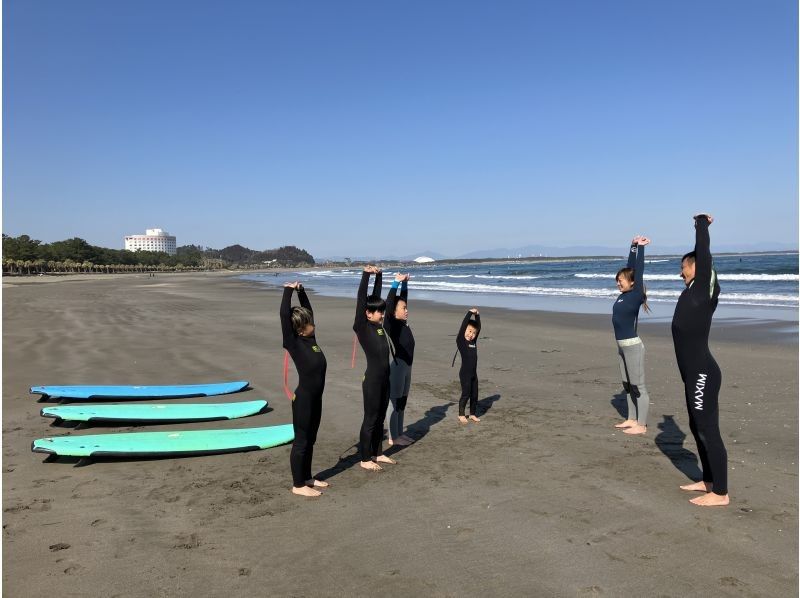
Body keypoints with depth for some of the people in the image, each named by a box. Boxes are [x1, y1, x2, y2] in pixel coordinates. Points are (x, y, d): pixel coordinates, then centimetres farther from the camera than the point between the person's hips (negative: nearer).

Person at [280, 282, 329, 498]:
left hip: (315, 398, 8)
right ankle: (298, 485, 14)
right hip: (303, 399, -8)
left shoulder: (310, 338, 5)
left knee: (310, 440, 18)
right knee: (301, 441, 2)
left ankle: (307, 478, 31)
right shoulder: (293, 343, -14)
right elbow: (284, 316, -23)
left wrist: (301, 291, 6)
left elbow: (307, 310, 14)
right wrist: (288, 291, -17)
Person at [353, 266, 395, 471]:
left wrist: (379, 275, 12)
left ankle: (377, 454, 30)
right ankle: (365, 459, 14)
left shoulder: (378, 325, 6)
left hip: (384, 379, 8)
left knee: (380, 418, 17)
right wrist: (366, 275, -23)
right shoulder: (362, 327, -12)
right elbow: (361, 301, -20)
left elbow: (376, 296, 13)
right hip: (372, 380, -8)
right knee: (370, 419, 3)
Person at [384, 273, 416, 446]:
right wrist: (396, 283, -25)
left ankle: (399, 433, 26)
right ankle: (393, 437, 8)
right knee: (394, 403, 0)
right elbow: (389, 303, -26)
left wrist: (405, 283, 14)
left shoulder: (402, 323, 8)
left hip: (406, 366, 9)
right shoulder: (391, 323, -13)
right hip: (396, 366, -9)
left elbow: (403, 298, 18)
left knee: (402, 402, 16)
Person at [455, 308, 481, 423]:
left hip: (474, 373, 6)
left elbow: (479, 327, 9)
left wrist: (477, 315, 3)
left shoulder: (473, 341, 7)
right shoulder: (460, 340, -9)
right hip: (465, 373, -6)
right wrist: (470, 313, -16)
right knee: (466, 394, -1)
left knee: (474, 395, 11)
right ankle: (461, 414, 13)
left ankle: (473, 414, 24)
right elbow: (463, 325, -18)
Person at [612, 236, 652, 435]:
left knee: (638, 386, -1)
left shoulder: (636, 295, -12)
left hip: (632, 345, -9)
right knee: (627, 385, 15)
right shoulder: (624, 294, 8)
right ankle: (632, 419, 25)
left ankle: (641, 425, 5)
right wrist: (633, 246, 14)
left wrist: (641, 248, -6)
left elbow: (638, 271, -12)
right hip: (622, 346, 9)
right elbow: (629, 268, 13)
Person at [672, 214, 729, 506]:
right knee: (698, 428, 18)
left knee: (709, 431, -3)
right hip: (695, 374, 10)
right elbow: (700, 253, 23)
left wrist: (702, 222, 2)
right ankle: (708, 481, 31)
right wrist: (700, 225, 31)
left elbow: (703, 252, -13)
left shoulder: (704, 287, -11)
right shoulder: (695, 290, 11)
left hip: (702, 374, -10)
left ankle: (720, 493, 5)